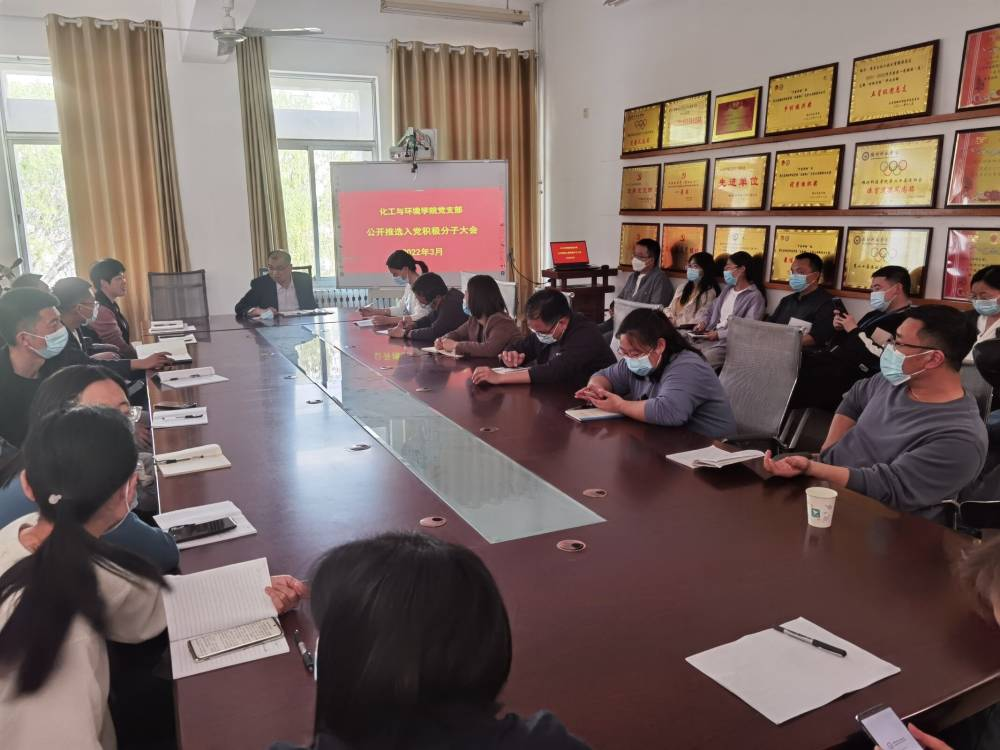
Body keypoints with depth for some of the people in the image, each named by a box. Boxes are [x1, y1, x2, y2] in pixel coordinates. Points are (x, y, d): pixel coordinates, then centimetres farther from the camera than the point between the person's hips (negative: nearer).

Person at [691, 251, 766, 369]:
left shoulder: (755, 297, -5)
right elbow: (710, 310, 25)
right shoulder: (727, 289, 20)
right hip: (709, 338, 7)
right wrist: (703, 321, 2)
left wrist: (719, 334, -15)